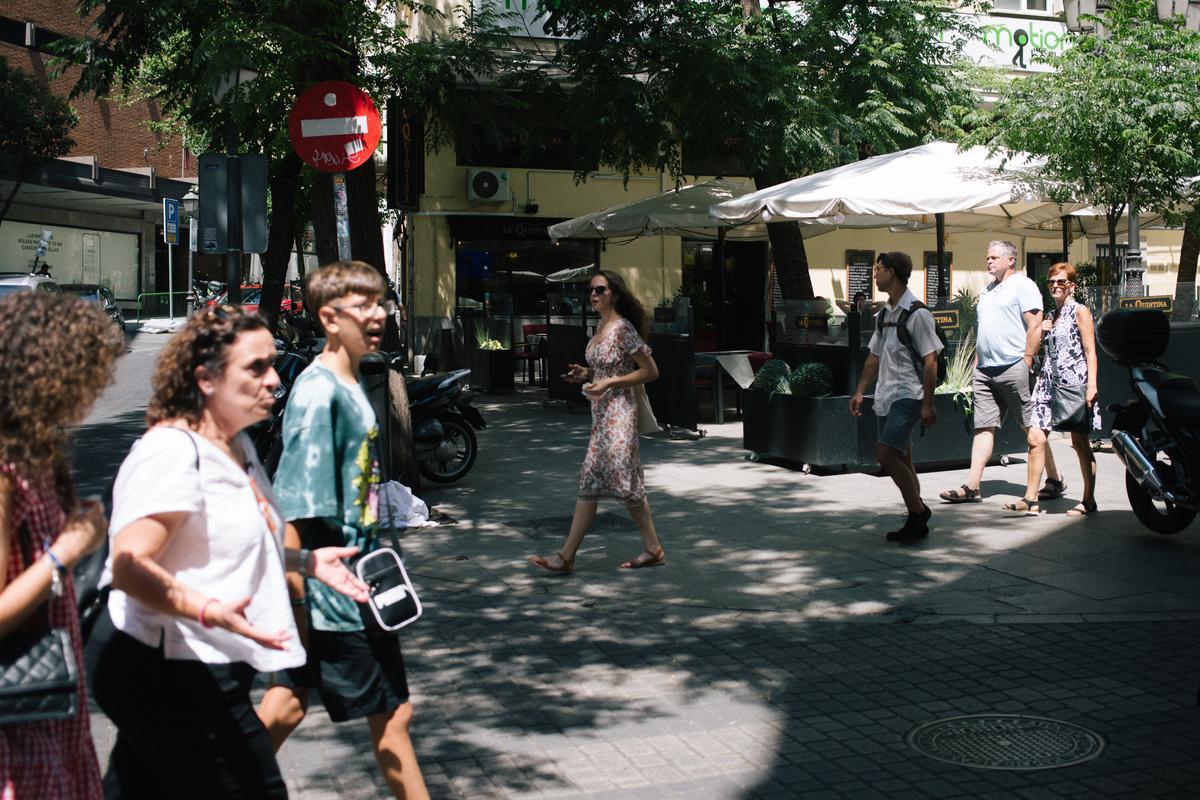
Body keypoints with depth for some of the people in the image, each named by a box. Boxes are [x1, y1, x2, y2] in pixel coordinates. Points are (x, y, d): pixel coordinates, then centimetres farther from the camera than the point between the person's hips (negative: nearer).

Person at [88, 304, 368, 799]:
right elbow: (129, 566, -27)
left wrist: (305, 561, 20)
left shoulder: (239, 446, 14)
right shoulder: (173, 452, -19)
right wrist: (208, 611, -40)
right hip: (169, 674, -10)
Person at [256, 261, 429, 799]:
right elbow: (294, 512, -22)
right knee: (392, 716, 4)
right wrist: (295, 602, -21)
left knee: (287, 705, 17)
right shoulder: (320, 393, -19)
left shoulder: (350, 387, 10)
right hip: (338, 593, -9)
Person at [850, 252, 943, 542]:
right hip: (886, 396, 9)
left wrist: (927, 404, -17)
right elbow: (874, 356, 21)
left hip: (908, 396, -9)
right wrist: (860, 392, 18)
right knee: (901, 460, 11)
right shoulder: (885, 313, 14)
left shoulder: (917, 314, -12)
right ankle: (917, 521, 20)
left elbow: (930, 361, -14)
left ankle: (918, 511, -6)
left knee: (886, 454, -19)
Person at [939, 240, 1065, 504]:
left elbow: (1035, 326, -10)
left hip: (1013, 368, -7)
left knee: (1032, 428, 0)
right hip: (985, 371, 7)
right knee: (984, 428, 2)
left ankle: (1054, 480, 12)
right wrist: (977, 364, 17)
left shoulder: (1022, 285, -2)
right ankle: (972, 487, -2)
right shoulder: (986, 291, 22)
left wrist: (1027, 362, -15)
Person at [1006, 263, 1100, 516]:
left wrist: (1092, 385, -17)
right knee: (1035, 439, -2)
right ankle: (1030, 500, 0)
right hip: (1049, 382, 7)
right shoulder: (1051, 315, 18)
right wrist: (1040, 333, 10)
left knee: (1080, 442, 0)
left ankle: (1089, 501, 9)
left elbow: (1090, 352, -9)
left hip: (1074, 381, -7)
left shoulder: (1080, 311, -3)